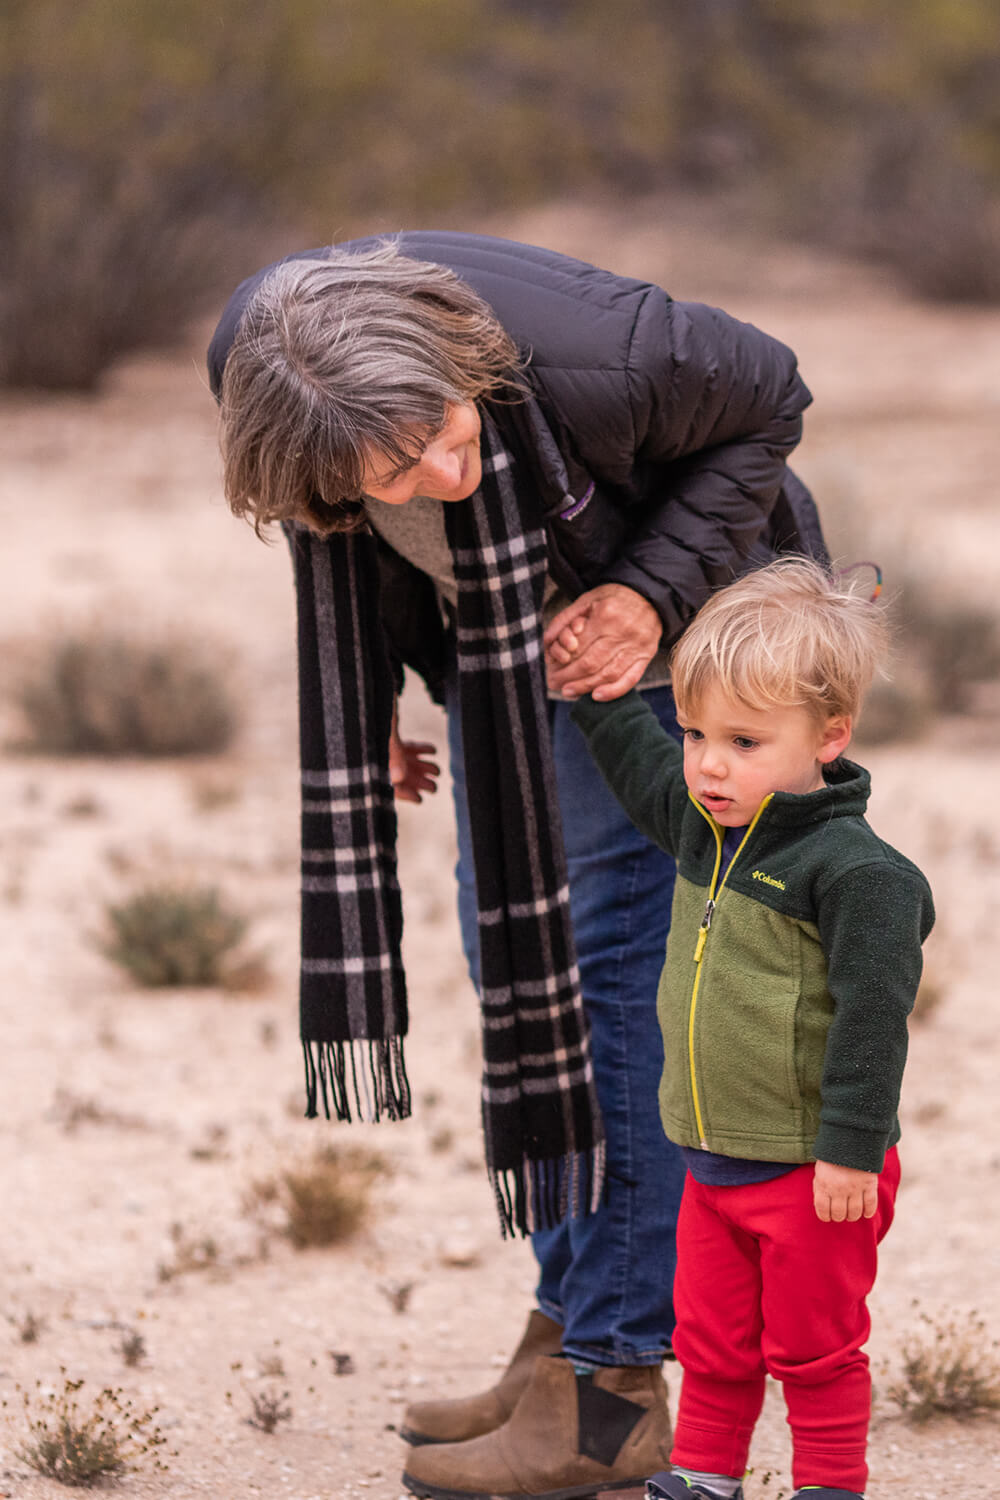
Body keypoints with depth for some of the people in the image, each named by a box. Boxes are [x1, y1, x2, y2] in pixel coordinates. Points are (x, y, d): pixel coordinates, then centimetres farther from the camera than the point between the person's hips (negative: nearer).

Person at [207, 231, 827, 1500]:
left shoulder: (582, 357, -40)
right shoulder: (254, 364, -26)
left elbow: (766, 397, -19)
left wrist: (653, 593, -27)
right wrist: (366, 700, 2)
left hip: (677, 613, -6)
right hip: (498, 628, 6)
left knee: (617, 966, -10)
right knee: (509, 954, 7)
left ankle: (613, 1390, -9)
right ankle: (568, 1324, 17)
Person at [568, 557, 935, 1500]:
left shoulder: (853, 871, -21)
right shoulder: (705, 826, 3)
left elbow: (872, 1014, -21)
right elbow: (639, 764, 24)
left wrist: (851, 1147, -21)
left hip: (813, 1172, -7)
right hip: (713, 1164, 7)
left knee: (813, 1351, 5)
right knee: (711, 1346, 16)